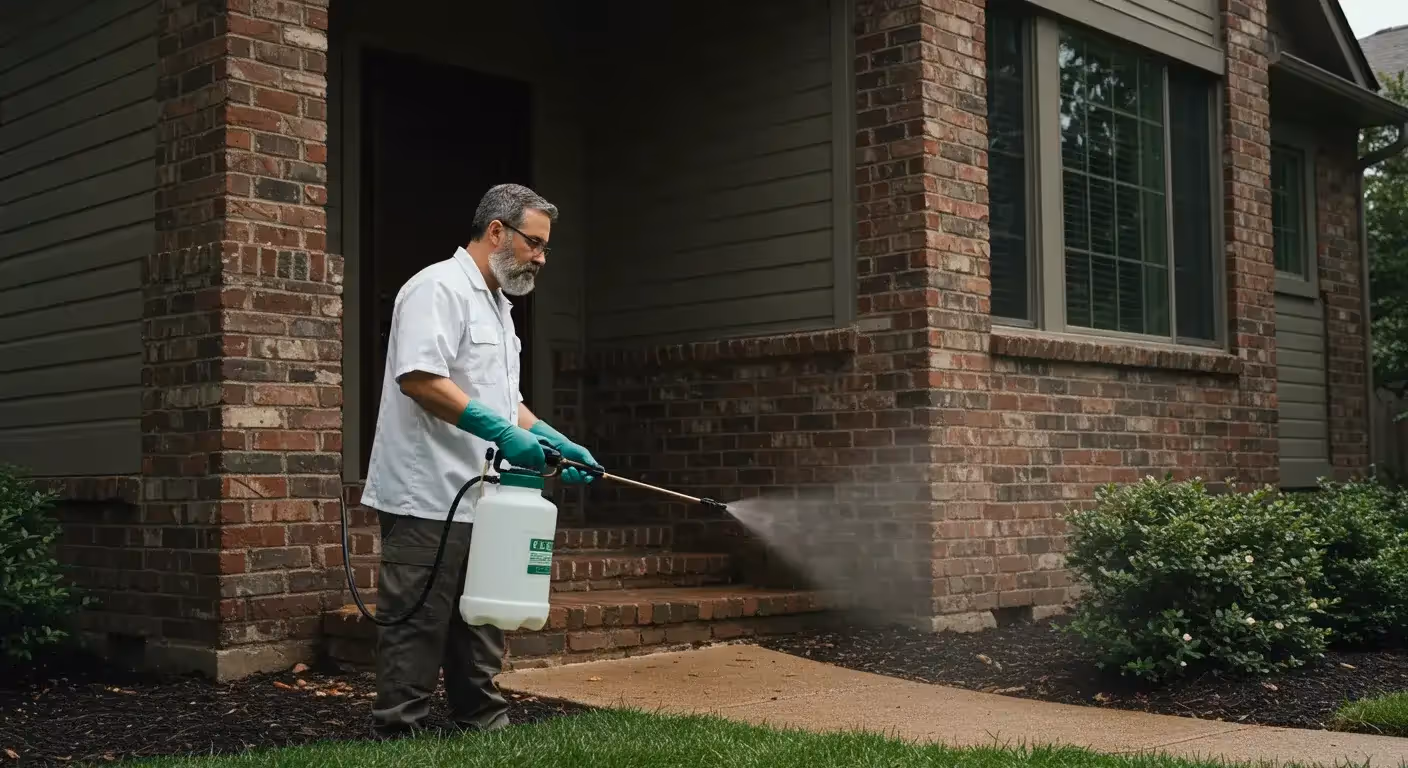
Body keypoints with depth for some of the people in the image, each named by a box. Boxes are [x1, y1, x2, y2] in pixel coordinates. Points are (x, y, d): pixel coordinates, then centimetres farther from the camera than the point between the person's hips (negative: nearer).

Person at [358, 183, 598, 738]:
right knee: (418, 631, -4)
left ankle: (485, 729, 23)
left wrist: (559, 444, 13)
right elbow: (419, 378, -24)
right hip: (429, 502, -10)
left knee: (480, 629, 14)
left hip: (480, 501, 10)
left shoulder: (497, 304, 20)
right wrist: (502, 433, -25)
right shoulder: (440, 288, -11)